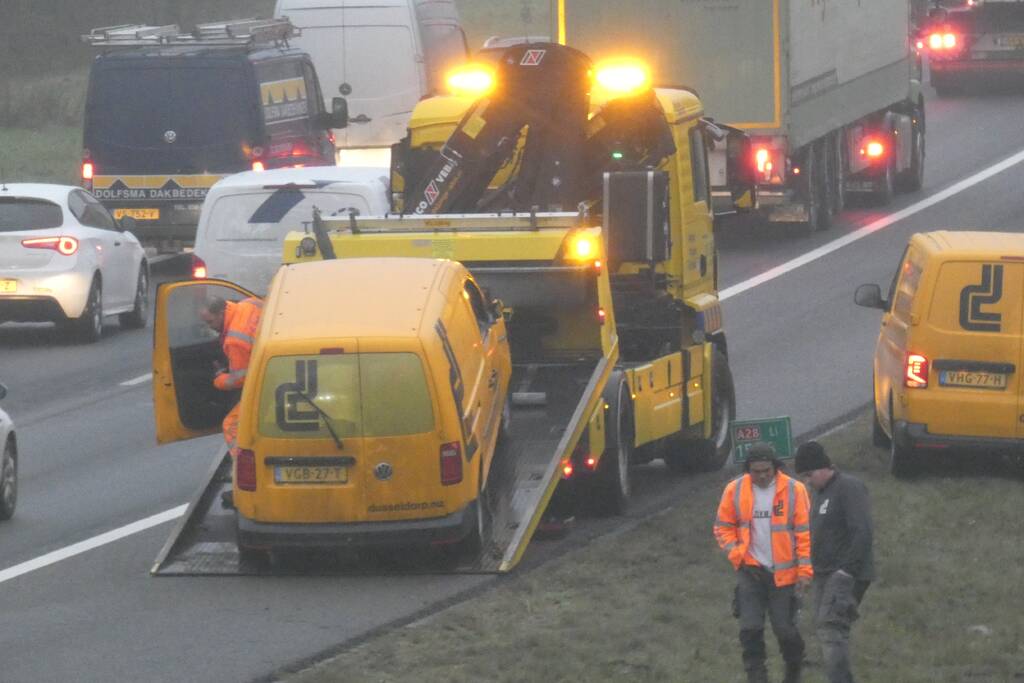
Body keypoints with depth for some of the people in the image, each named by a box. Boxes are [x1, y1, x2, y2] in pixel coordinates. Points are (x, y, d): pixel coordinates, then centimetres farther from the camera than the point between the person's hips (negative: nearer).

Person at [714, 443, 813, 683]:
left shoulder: (794, 490, -9)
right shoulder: (735, 490, -2)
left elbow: (805, 532, -6)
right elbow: (723, 527, 9)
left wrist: (805, 571, -9)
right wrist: (736, 554, -6)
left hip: (783, 573, -2)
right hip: (750, 572, 2)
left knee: (785, 628, 5)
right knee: (750, 628, -5)